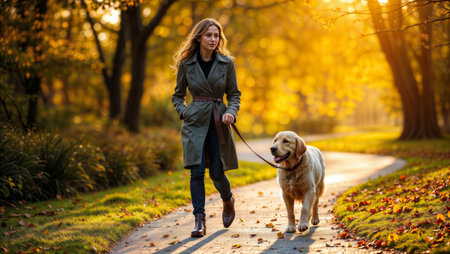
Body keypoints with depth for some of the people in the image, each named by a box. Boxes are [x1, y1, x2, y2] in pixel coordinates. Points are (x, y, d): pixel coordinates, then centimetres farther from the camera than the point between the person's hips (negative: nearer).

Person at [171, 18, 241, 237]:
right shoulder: (186, 64, 2)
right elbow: (177, 96, 12)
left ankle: (228, 201, 36)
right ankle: (199, 221, -6)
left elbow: (234, 94, 8)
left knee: (217, 172, 3)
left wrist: (231, 112, -10)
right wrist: (183, 112, -6)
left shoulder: (226, 62, 3)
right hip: (195, 122, 0)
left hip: (218, 123, 1)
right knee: (197, 171, -11)